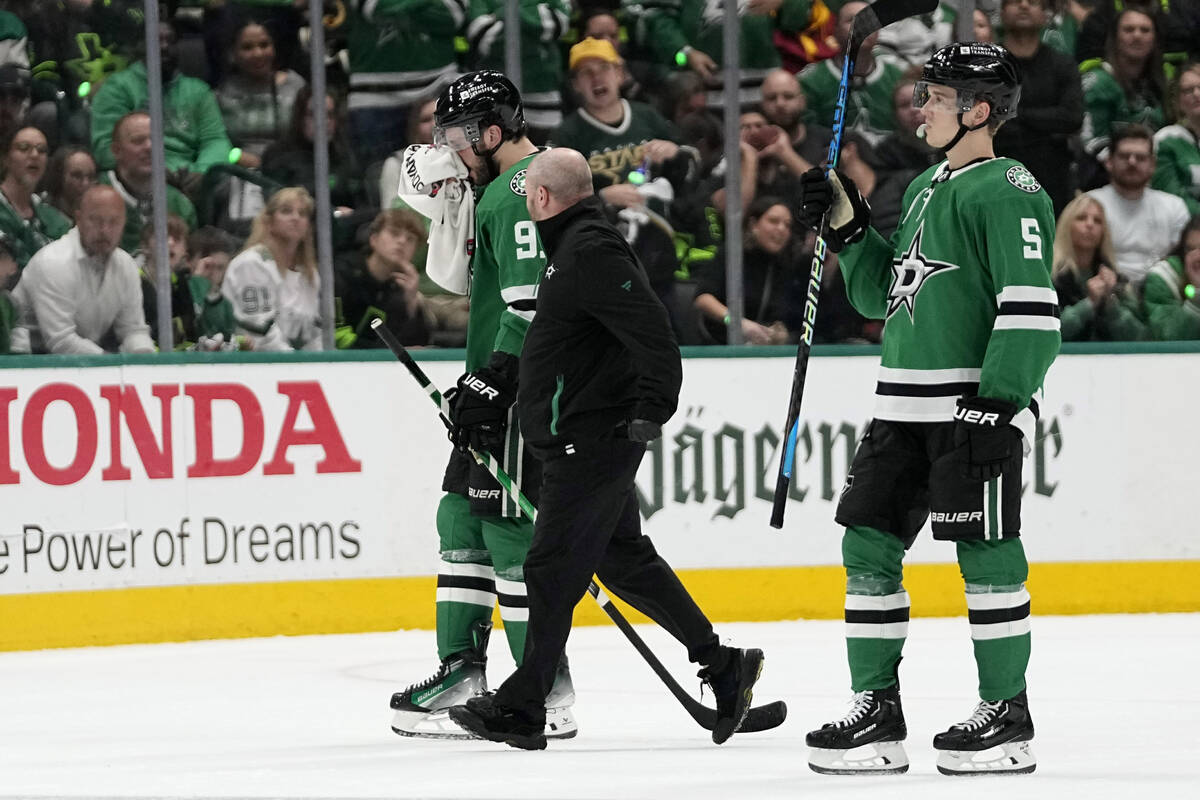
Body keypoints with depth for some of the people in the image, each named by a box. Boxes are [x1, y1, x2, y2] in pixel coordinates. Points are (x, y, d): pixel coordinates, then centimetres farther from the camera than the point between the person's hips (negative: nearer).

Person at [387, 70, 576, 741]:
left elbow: (533, 299, -23)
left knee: (508, 525, -10)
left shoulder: (519, 188, -14)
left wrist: (493, 381, -24)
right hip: (503, 387, 11)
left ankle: (548, 697, -10)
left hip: (528, 385, -11)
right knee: (463, 516, 13)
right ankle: (461, 674, 17)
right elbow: (458, 274, 27)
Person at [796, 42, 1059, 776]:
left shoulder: (1006, 191, -9)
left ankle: (1008, 717, 4)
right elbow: (883, 294, 25)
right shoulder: (925, 189, 19)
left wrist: (1000, 405, -22)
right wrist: (848, 226, 12)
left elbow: (1032, 308, -17)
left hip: (977, 406, -9)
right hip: (907, 407, 9)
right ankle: (877, 712, 11)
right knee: (870, 547, 6)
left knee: (986, 555, -4)